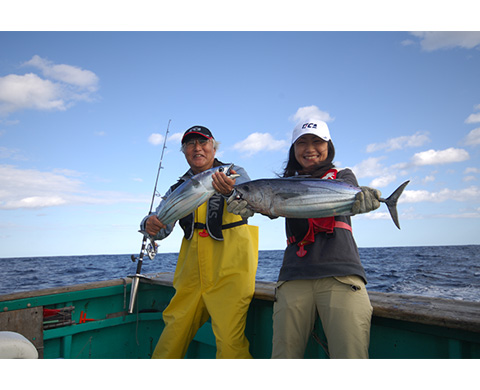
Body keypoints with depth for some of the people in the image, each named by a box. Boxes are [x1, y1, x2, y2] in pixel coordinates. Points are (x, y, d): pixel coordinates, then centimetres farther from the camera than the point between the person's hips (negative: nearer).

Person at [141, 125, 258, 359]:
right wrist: (150, 225, -20)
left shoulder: (235, 174, 1)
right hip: (191, 274, 4)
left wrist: (230, 192, -41)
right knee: (172, 335, 9)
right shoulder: (179, 188, 13)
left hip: (229, 272, -4)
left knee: (230, 341, -11)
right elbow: (162, 228, 4)